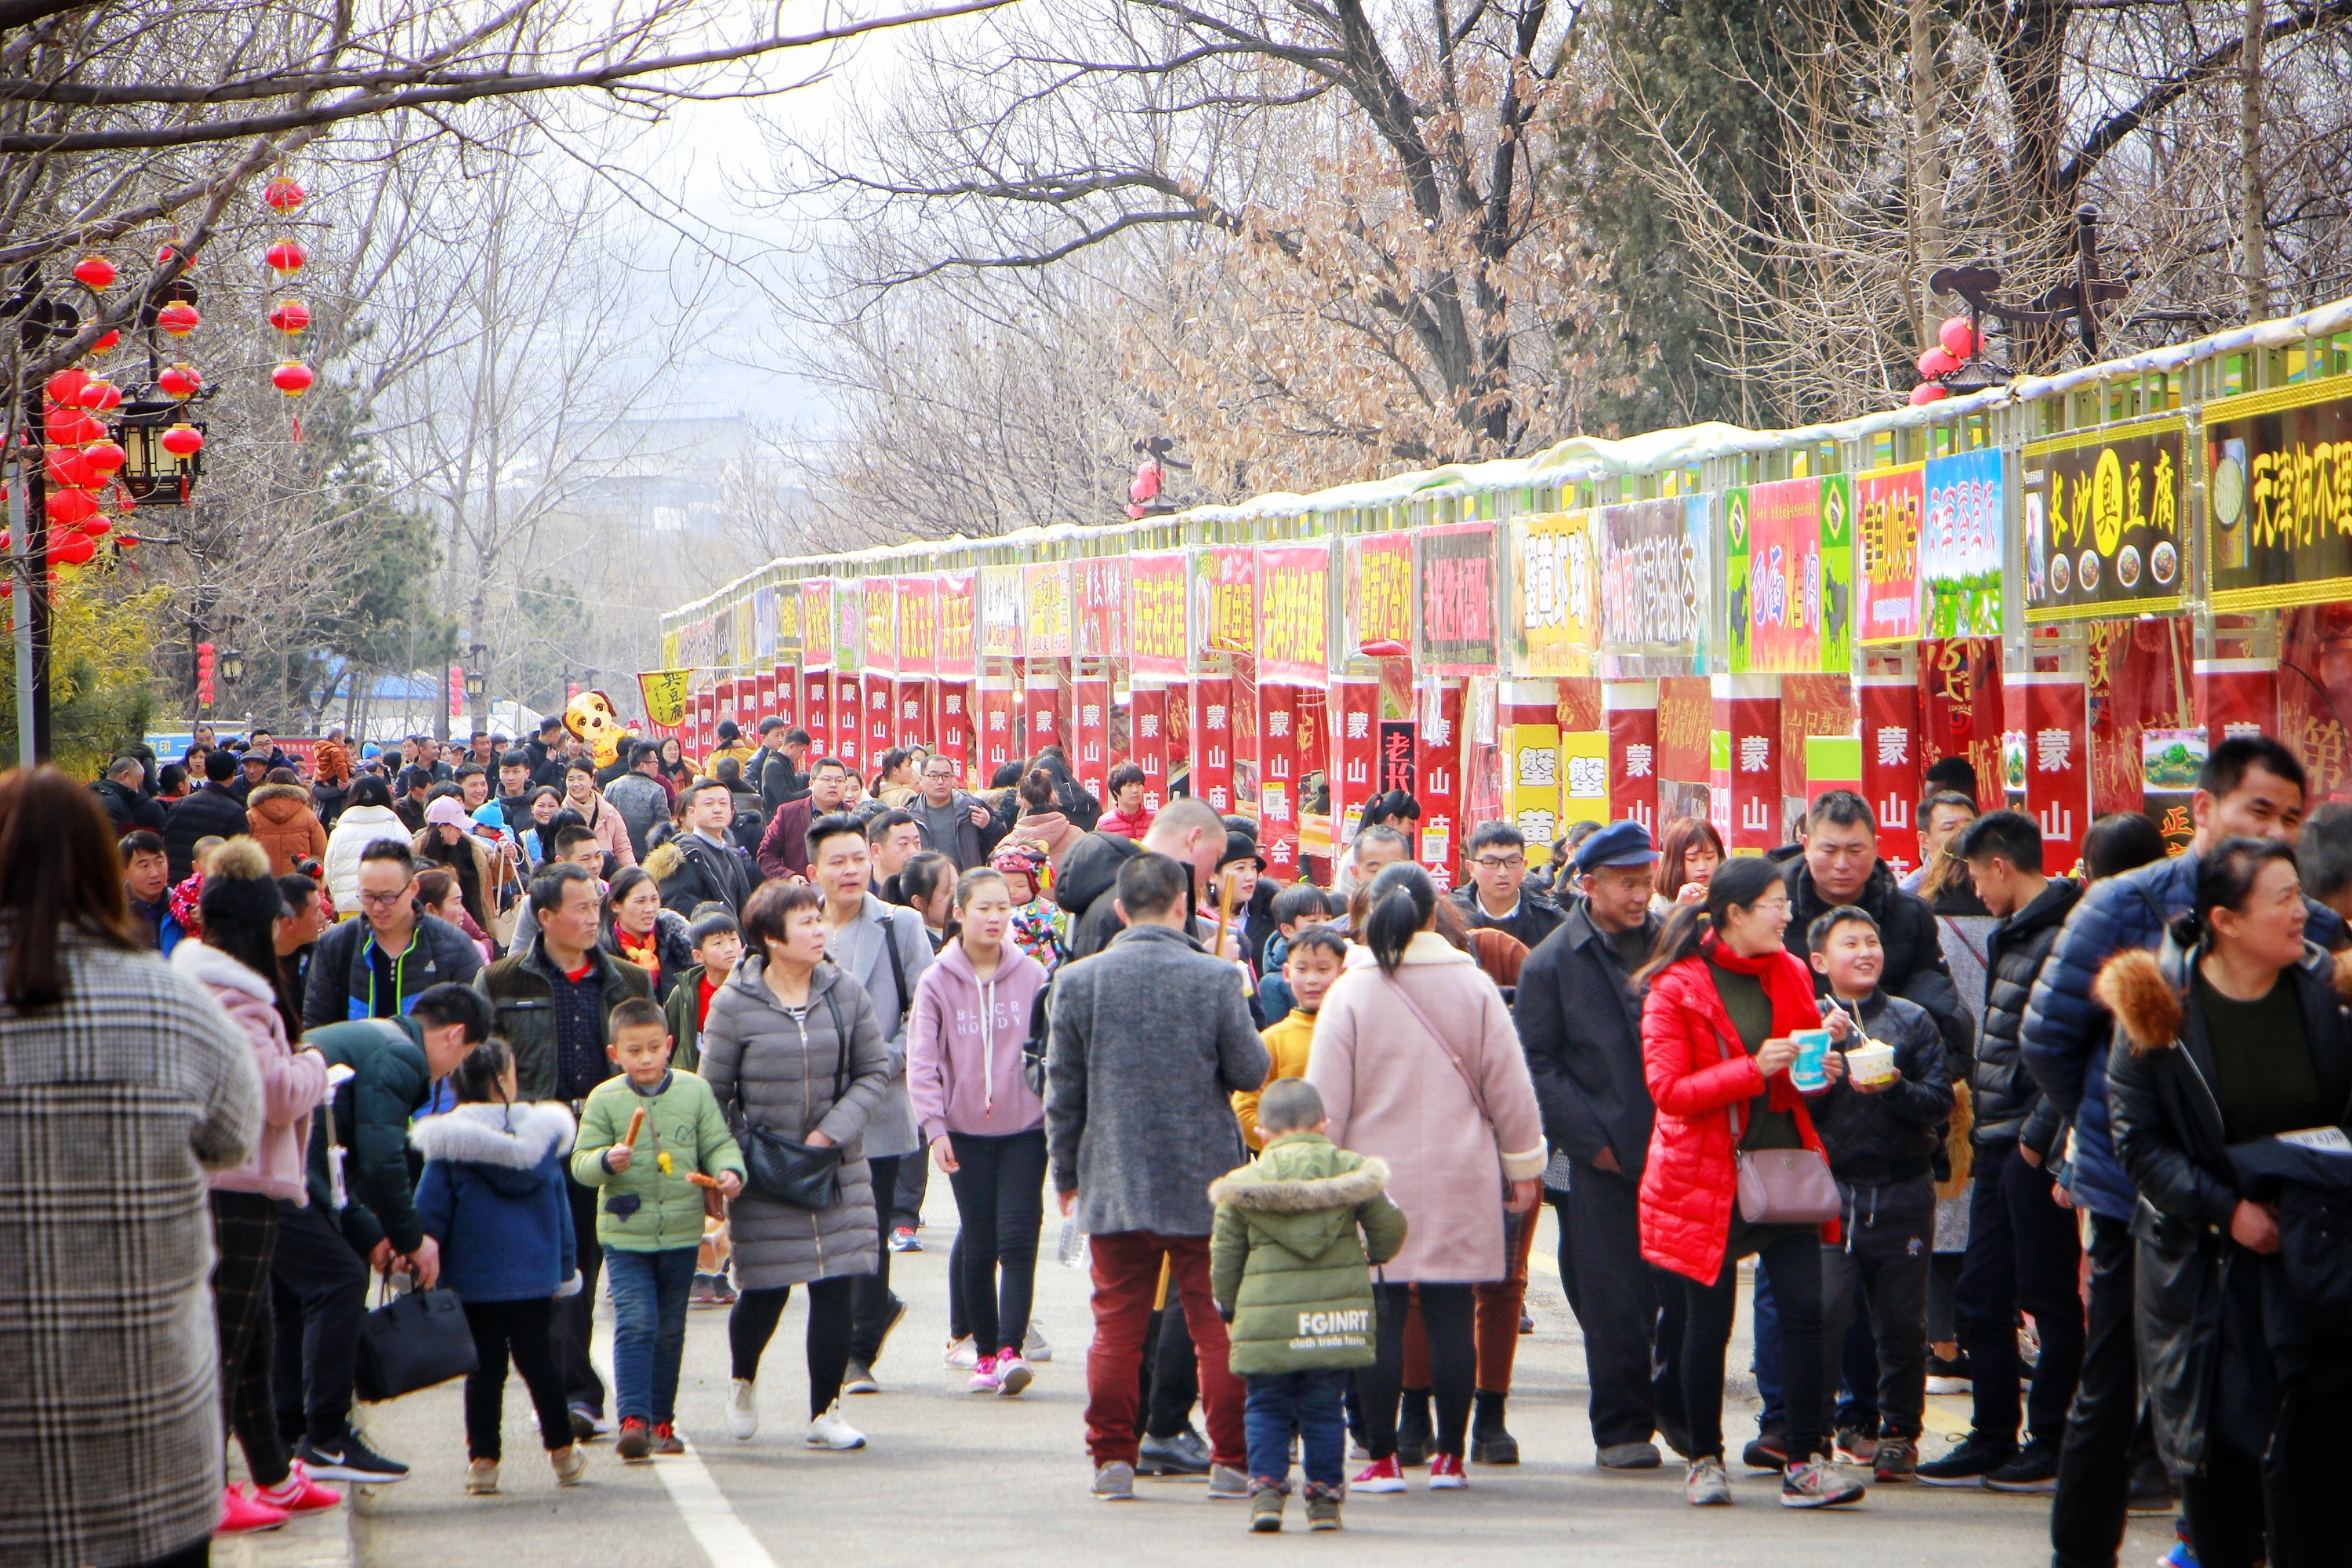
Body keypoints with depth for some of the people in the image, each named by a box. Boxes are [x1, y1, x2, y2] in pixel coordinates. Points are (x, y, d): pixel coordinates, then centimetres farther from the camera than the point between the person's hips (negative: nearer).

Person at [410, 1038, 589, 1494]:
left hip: (474, 1280, -2)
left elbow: (430, 1212, -9)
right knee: (538, 1361, 13)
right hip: (535, 1277, 2)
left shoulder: (448, 1143, -9)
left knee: (485, 1367, 5)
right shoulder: (543, 1135, 0)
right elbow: (560, 1211, 7)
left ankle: (482, 1459, 1)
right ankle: (562, 1452, 20)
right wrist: (565, 1267, 15)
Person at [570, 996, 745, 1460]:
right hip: (625, 1235, -3)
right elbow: (581, 1160, -4)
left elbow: (718, 1143, 4)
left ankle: (661, 1419, 21)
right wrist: (607, 1161, -25)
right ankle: (633, 1419, -17)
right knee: (634, 1325, -14)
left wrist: (729, 1171, -16)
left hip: (681, 1234, 3)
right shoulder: (604, 1099, -3)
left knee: (669, 1331, 11)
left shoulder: (695, 1091, 2)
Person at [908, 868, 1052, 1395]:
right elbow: (923, 1061, -2)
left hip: (1025, 1128, 0)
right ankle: (985, 1351, 14)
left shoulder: (1033, 976, 1)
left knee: (1017, 1241, -10)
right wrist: (934, 1126, -11)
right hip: (966, 1131, 0)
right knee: (978, 1245, 5)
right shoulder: (937, 982, -1)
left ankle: (1010, 1350, -15)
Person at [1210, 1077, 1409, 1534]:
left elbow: (1224, 1252, 5)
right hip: (1336, 1314, 1)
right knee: (1324, 1410, 10)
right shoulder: (1350, 1168, 5)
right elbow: (1390, 1226, 7)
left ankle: (1266, 1488, -4)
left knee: (1267, 1410, 9)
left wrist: (1226, 1304, 20)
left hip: (1267, 1317, -1)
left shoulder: (1243, 1183, 3)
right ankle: (1324, 1496, 11)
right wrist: (1372, 1257, 29)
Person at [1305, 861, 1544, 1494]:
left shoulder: (1351, 993, -5)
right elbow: (1510, 1086, 5)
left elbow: (1326, 1100, -3)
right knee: (1451, 1319, 6)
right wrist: (1523, 1164, 15)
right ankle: (1450, 1457, 10)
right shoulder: (1474, 986, 1)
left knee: (1381, 1319, 2)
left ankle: (1382, 1459, 3)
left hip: (1376, 1180, -2)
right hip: (1460, 1182, 2)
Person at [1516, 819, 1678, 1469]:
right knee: (1615, 1299, 0)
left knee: (1693, 1287, 2)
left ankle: (1676, 1406, 22)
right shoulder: (1552, 962, 1)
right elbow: (1536, 1065, 0)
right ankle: (1622, 1427, 11)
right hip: (1606, 1159, -2)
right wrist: (1591, 1139, -7)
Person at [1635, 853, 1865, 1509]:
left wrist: (1821, 1066, -1)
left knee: (1804, 1311, -6)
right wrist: (1753, 1069, -22)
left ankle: (1804, 1465, -3)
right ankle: (1704, 1461, 15)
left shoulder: (1790, 974, 11)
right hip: (1709, 1177, -4)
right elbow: (1668, 1090, -13)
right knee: (1709, 1322, 2)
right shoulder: (1675, 988, -6)